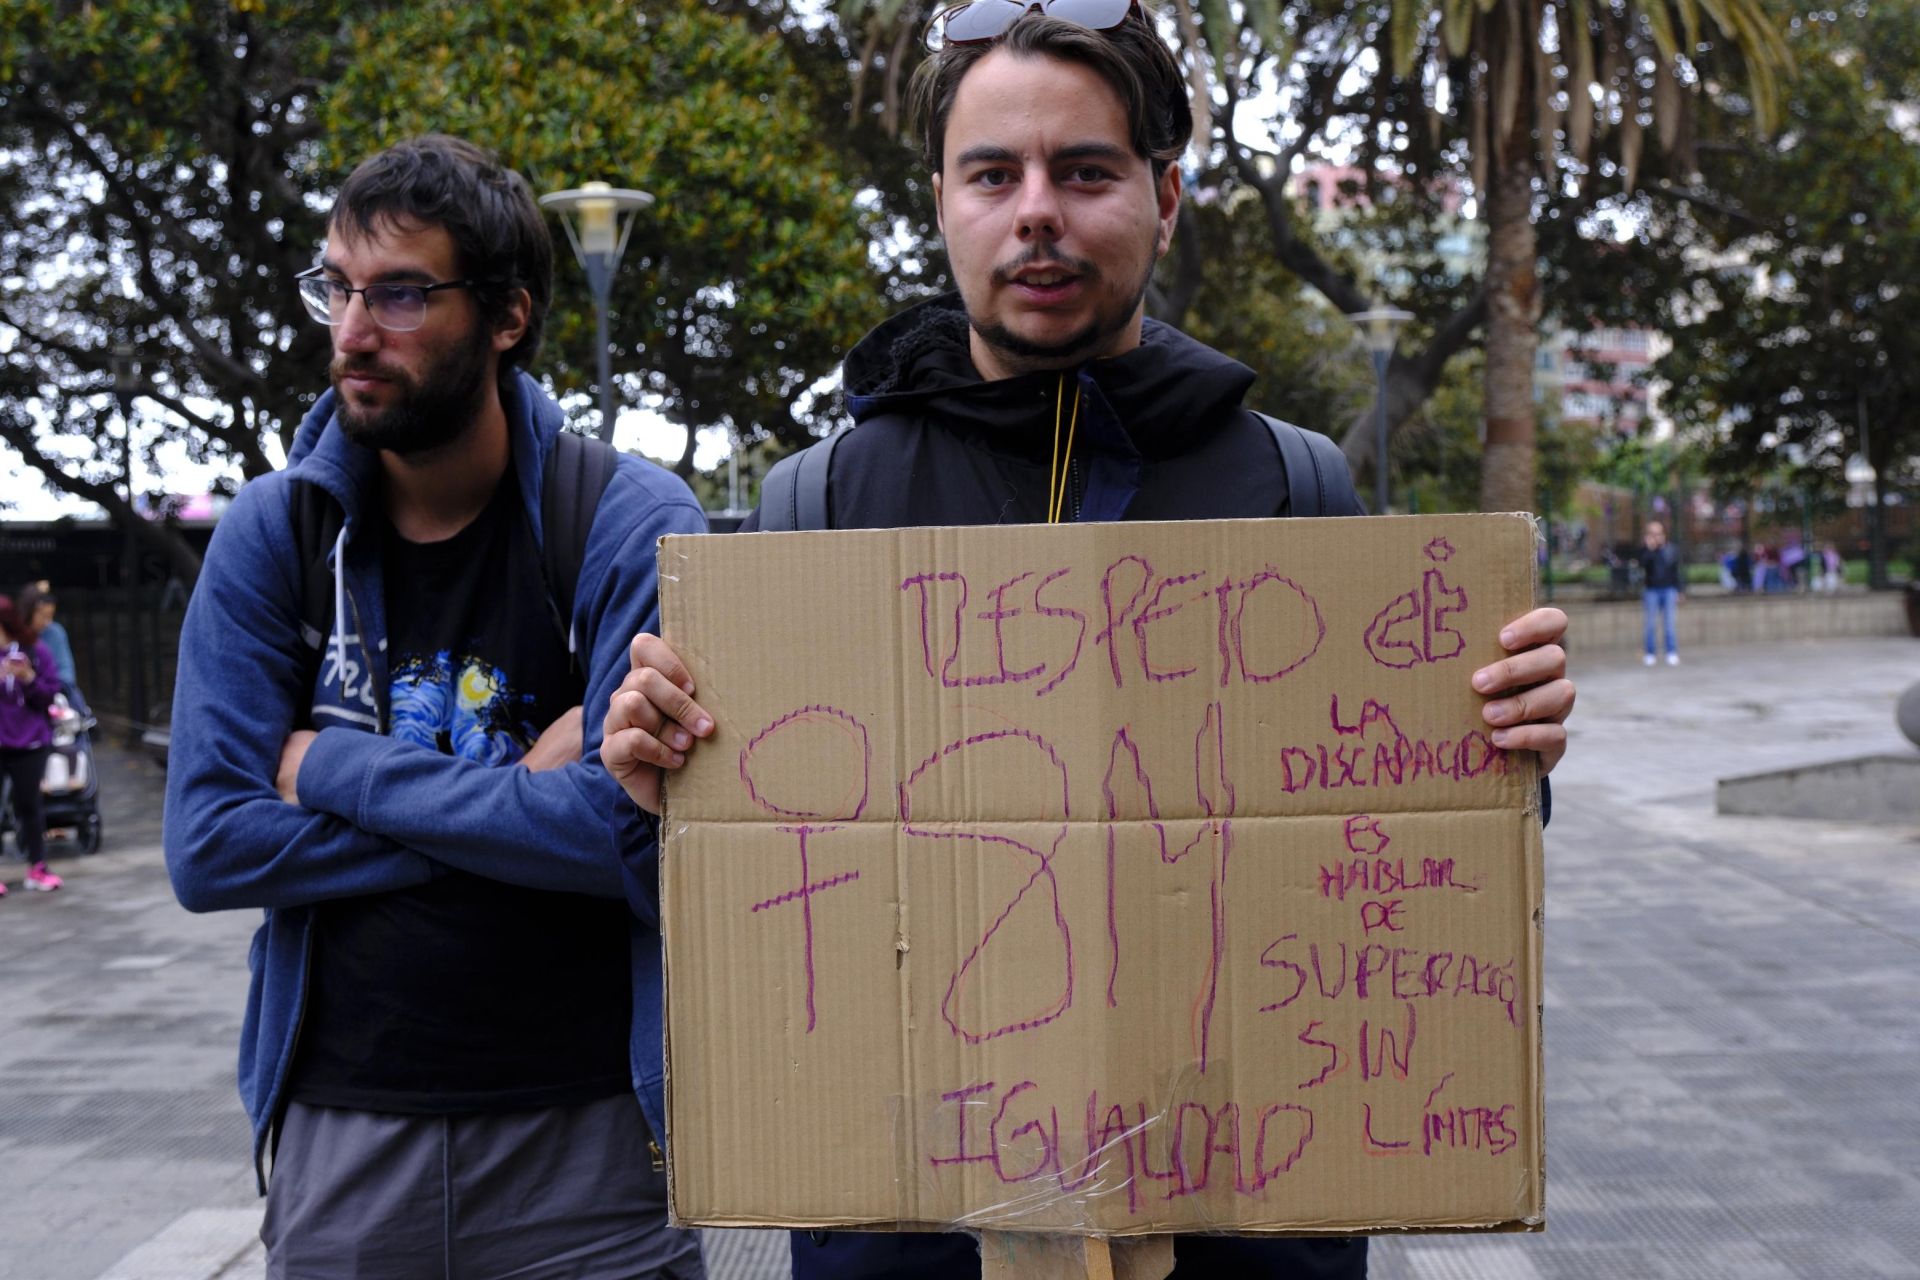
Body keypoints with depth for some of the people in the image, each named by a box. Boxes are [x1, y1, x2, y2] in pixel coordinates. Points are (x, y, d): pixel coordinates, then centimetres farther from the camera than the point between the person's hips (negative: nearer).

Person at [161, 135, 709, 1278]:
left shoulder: (634, 528, -10)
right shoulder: (271, 535, 0)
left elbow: (632, 825, -22)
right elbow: (210, 851, -7)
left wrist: (335, 768, -13)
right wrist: (516, 801, -14)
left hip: (586, 1131, -2)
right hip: (336, 1127, 3)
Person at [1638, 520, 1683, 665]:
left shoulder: (1671, 550, 4)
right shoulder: (1646, 550, 0)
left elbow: (1676, 571, 10)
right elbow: (1642, 564, -18)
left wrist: (1680, 591, 10)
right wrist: (1649, 549, -25)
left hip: (1669, 589, 1)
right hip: (1651, 590, -1)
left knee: (1669, 623, 3)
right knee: (1650, 623, 2)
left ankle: (1672, 653, 8)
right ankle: (1650, 654, 9)